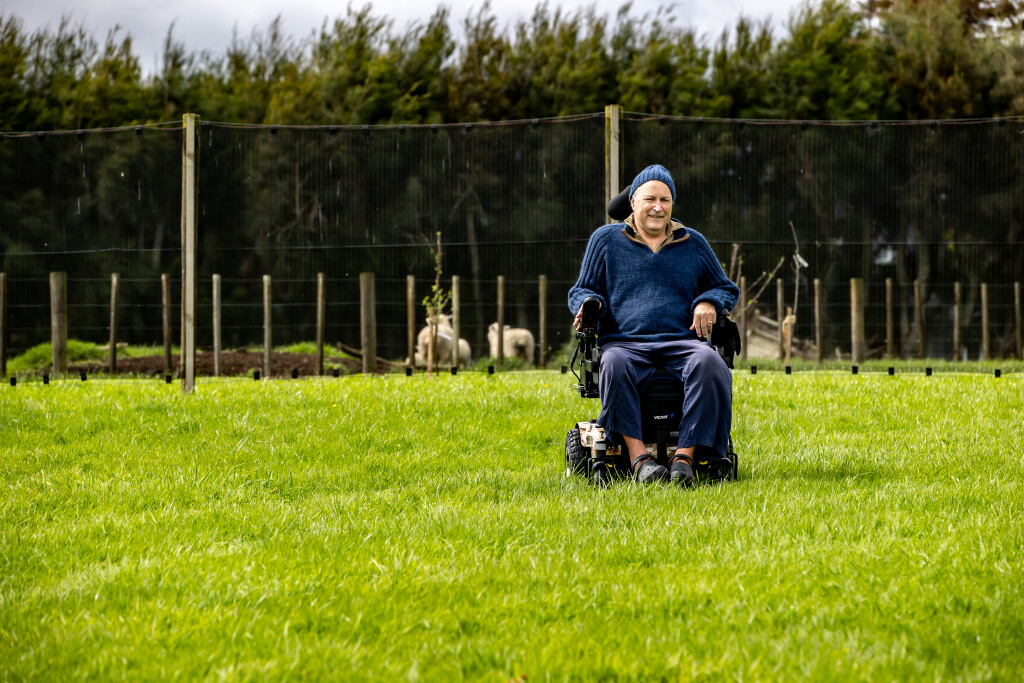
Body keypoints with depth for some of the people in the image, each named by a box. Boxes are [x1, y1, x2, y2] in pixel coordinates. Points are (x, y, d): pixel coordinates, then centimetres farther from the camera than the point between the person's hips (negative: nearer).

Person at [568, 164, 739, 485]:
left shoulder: (693, 243, 22)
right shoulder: (605, 239, 18)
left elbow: (727, 289, 28)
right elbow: (581, 290, 22)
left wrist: (709, 302, 4)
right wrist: (588, 303, -3)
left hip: (682, 341, 1)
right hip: (625, 342, -1)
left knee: (709, 363, -36)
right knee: (614, 364, -39)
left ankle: (684, 456, -39)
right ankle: (638, 456, -45)